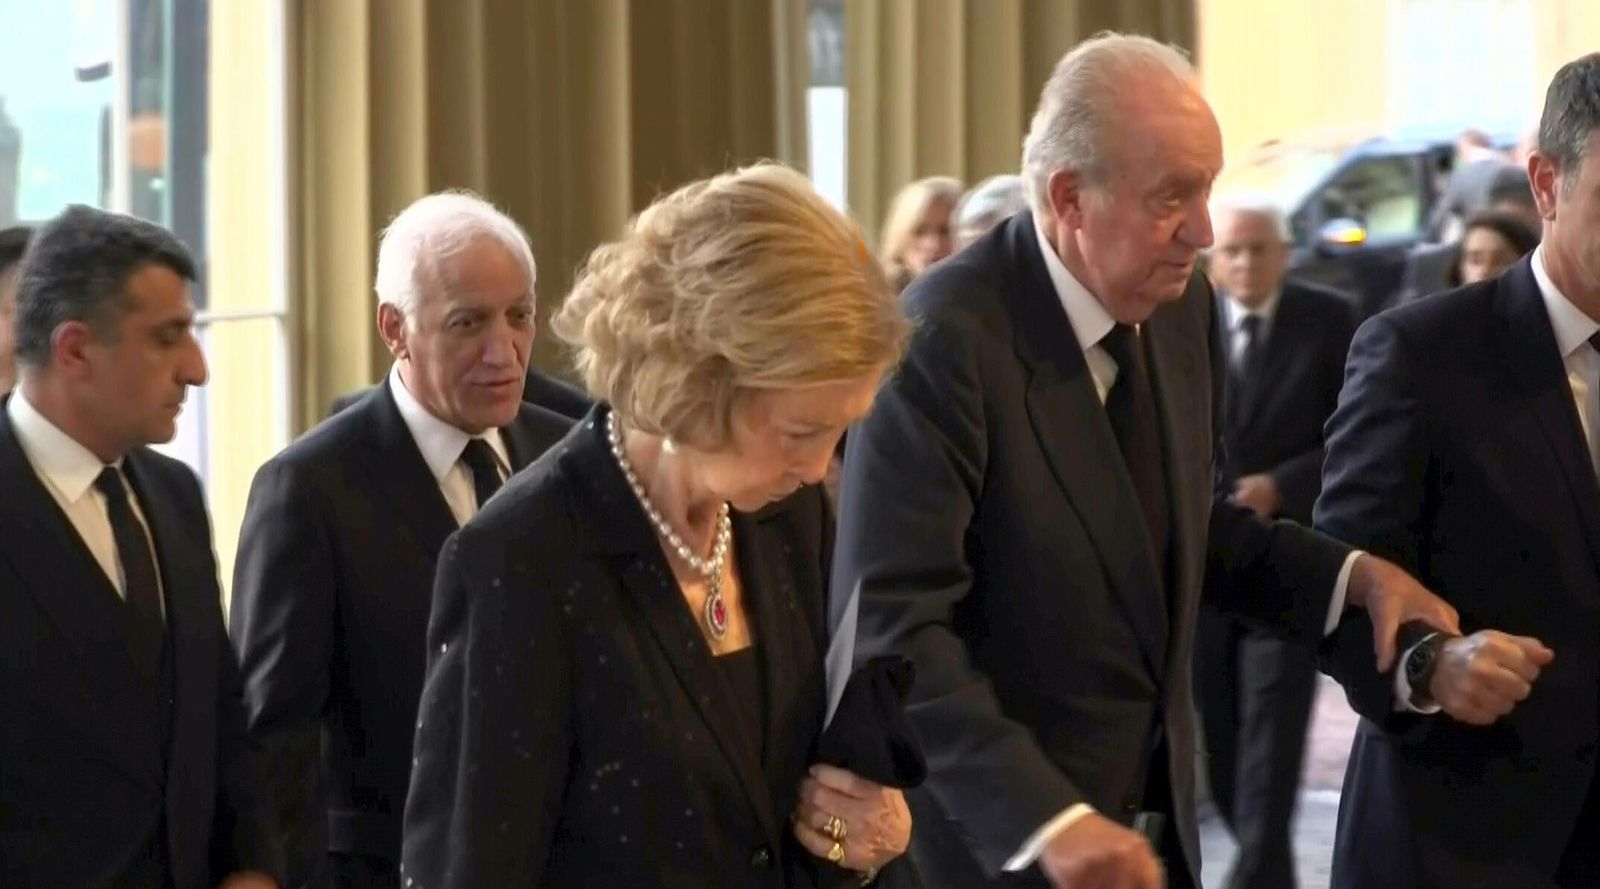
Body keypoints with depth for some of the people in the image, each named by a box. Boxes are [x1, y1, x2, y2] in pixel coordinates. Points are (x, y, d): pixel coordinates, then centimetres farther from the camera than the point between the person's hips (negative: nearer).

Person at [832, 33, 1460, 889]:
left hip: (1155, 811, 7)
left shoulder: (1182, 306, 2)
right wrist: (1046, 819, -31)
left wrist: (1355, 576, 0)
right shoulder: (947, 339, -21)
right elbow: (892, 627, -24)